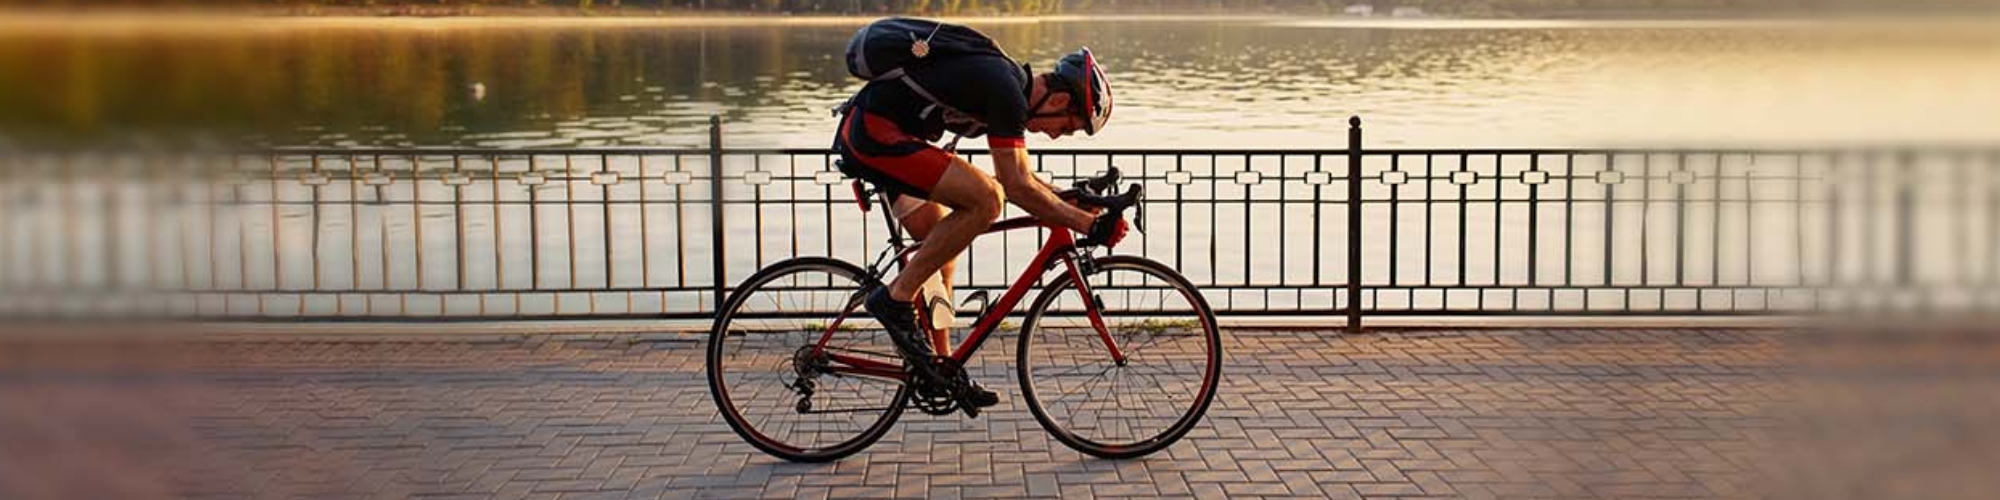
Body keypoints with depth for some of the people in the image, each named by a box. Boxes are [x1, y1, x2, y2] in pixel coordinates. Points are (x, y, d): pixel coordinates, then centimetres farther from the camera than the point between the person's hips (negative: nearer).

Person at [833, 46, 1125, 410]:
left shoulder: (1009, 83, 13)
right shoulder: (1006, 92, -18)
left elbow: (1015, 177, 25)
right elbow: (1017, 187, -19)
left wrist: (1070, 199, 18)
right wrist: (1088, 224, -16)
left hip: (863, 135, 11)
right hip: (873, 132, -11)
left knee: (941, 246, 13)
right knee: (986, 199, -20)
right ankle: (897, 298, -12)